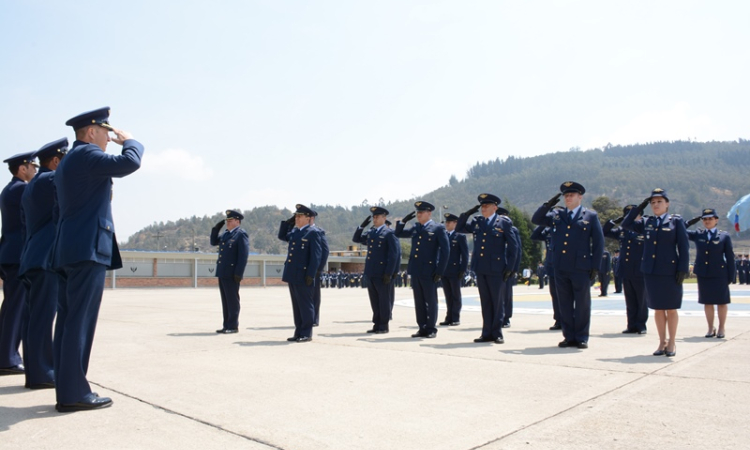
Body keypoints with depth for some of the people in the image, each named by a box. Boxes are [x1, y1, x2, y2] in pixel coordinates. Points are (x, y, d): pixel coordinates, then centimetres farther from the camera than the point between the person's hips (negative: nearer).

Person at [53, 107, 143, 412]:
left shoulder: (66, 162, 23)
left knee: (68, 321, 8)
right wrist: (129, 141, -4)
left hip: (68, 250, 10)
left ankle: (66, 390, 13)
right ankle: (74, 394, -5)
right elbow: (129, 162, -21)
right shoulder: (86, 154, -8)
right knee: (80, 322, -8)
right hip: (88, 248, -10)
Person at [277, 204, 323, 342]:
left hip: (303, 276, -8)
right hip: (292, 275, 8)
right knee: (296, 305, 12)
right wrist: (287, 222, 16)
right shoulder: (294, 231, 14)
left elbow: (316, 255, -14)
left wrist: (311, 275, -19)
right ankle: (298, 332, 20)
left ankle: (306, 333, 7)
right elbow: (282, 236, 30)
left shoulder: (313, 232, -9)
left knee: (306, 305, 0)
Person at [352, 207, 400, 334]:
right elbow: (356, 238, 25)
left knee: (384, 300, 3)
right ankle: (377, 324, 19)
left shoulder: (389, 233, -6)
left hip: (382, 274, -7)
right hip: (370, 273, 7)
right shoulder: (369, 233, 15)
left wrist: (389, 273, -16)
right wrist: (362, 226, 10)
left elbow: (393, 254, -11)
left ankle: (384, 326, 10)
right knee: (374, 301, 11)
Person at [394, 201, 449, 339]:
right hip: (415, 271, 6)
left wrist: (440, 271, -12)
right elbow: (398, 233, 24)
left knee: (431, 301, 4)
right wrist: (404, 220, 8)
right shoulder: (415, 229, 14)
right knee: (419, 302, 10)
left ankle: (431, 329, 12)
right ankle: (422, 328, 19)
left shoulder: (438, 229, -4)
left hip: (429, 272, -6)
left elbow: (445, 250, -8)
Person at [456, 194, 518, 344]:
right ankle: (487, 333, 16)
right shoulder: (476, 222, 11)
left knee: (498, 302, 3)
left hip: (496, 269, -4)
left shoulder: (504, 222, -1)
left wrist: (509, 268, -6)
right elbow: (459, 228, 12)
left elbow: (513, 247, -1)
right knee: (485, 302, 9)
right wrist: (468, 213, 1)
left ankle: (497, 333, 13)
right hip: (480, 269, 4)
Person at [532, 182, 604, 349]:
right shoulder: (556, 216, 12)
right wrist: (548, 204, -3)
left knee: (582, 304, 3)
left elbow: (599, 243, 2)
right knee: (564, 304, 8)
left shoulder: (591, 216, 3)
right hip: (561, 268, 3)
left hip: (581, 268, -3)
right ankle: (569, 337, 18)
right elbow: (536, 219, 9)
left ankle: (581, 338, 13)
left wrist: (595, 267, -4)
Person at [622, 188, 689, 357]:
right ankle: (662, 342, 19)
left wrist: (683, 269, -9)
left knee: (671, 309, 5)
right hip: (651, 271, 3)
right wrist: (639, 207, 5)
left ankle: (672, 343, 18)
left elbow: (684, 247, -2)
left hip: (670, 271, -3)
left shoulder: (676, 221, 1)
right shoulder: (646, 223, 10)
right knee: (658, 309, 9)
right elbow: (626, 224, 10)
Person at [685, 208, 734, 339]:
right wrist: (690, 222, -3)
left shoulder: (724, 236, -2)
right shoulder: (697, 235, 5)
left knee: (721, 301, 6)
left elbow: (730, 257, -1)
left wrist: (731, 276, -4)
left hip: (719, 274, -2)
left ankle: (722, 328, 20)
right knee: (707, 302, 8)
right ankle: (711, 328, 18)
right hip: (703, 274, 2)